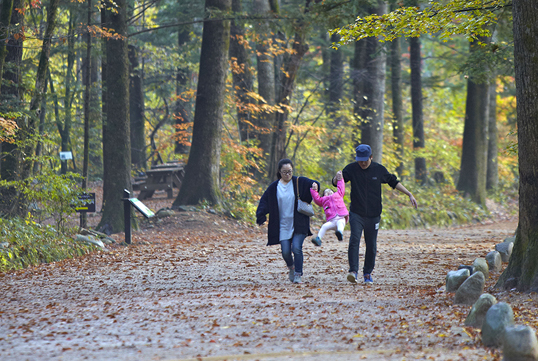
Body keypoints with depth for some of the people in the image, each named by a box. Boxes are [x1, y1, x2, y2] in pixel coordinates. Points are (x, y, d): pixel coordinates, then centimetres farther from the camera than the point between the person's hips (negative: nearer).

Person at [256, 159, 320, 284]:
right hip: (283, 225, 2)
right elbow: (264, 202, 6)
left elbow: (315, 185, 0)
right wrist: (261, 216, -6)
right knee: (285, 251, -3)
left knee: (296, 248, -15)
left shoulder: (299, 182, 0)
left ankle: (298, 275, -5)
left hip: (299, 224, -2)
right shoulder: (274, 187, 3)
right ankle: (291, 268, 28)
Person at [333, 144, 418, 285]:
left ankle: (368, 273, 18)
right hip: (356, 214, -1)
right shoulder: (351, 169, -2)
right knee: (354, 240, -20)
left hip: (373, 215, 1)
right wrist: (337, 178, -26)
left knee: (371, 246, 3)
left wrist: (409, 194, 10)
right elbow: (336, 182, -1)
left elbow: (394, 182, 13)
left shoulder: (379, 169, 1)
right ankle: (353, 271, -23)